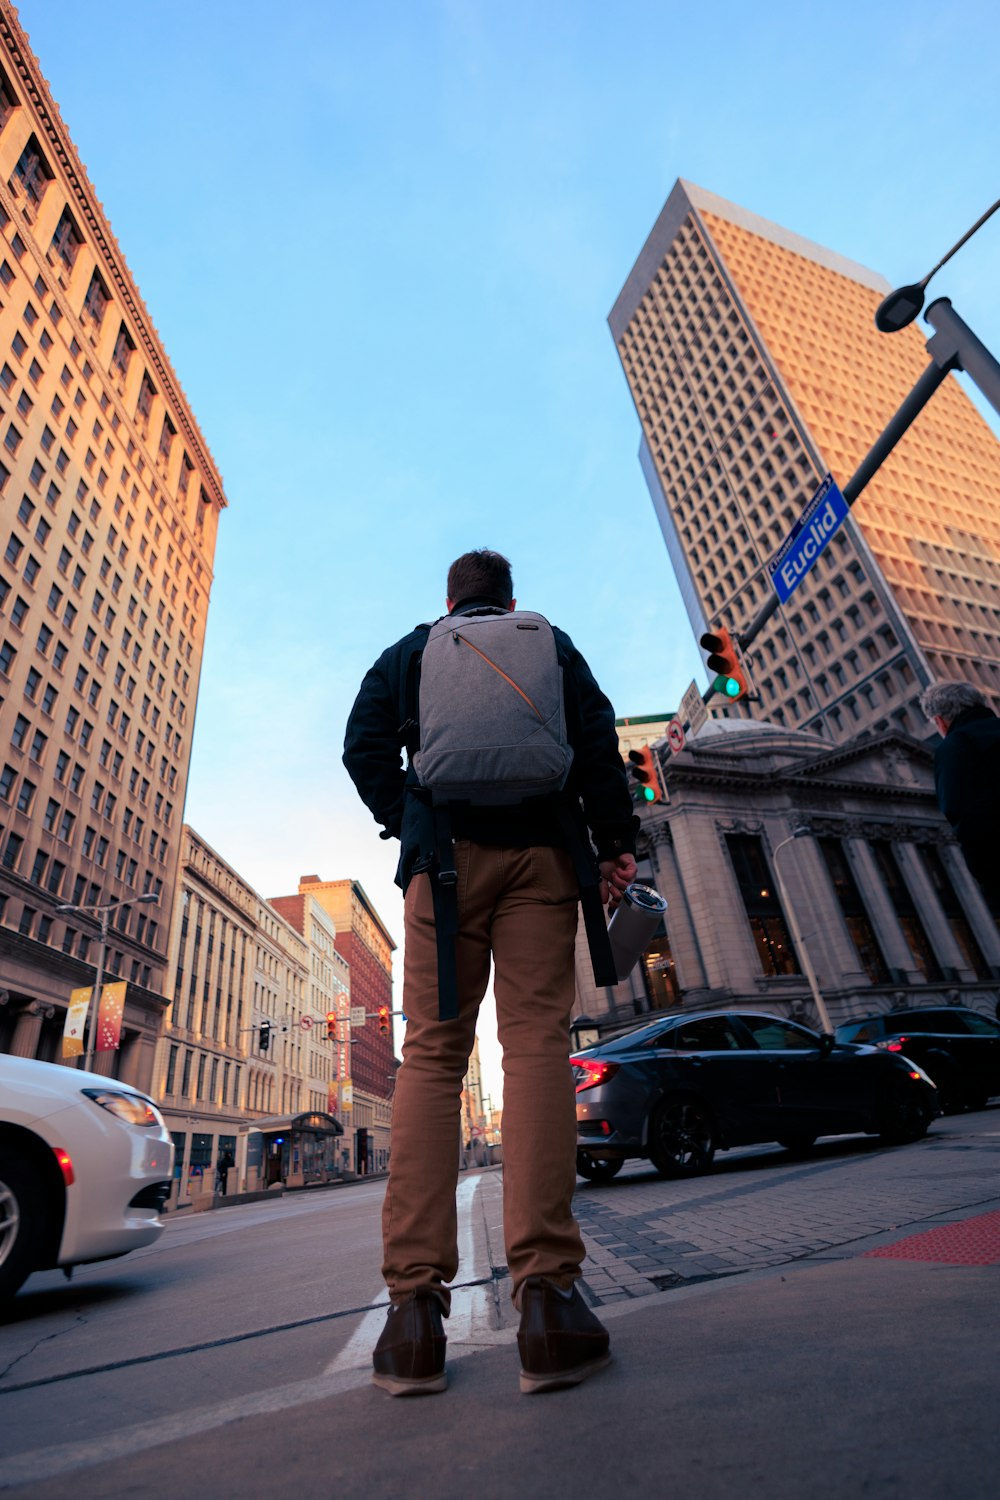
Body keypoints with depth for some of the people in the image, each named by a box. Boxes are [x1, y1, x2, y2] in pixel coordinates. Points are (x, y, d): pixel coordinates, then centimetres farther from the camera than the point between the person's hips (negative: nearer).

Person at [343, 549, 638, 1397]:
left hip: (444, 854, 0)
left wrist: (407, 821, 8)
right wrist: (616, 839, 3)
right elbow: (597, 740, 6)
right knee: (537, 1042, -6)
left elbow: (365, 745, 7)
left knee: (432, 1053, -2)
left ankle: (416, 1302, -6)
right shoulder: (553, 643, 22)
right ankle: (545, 1290, -12)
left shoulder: (408, 651, 23)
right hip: (538, 850, 0)